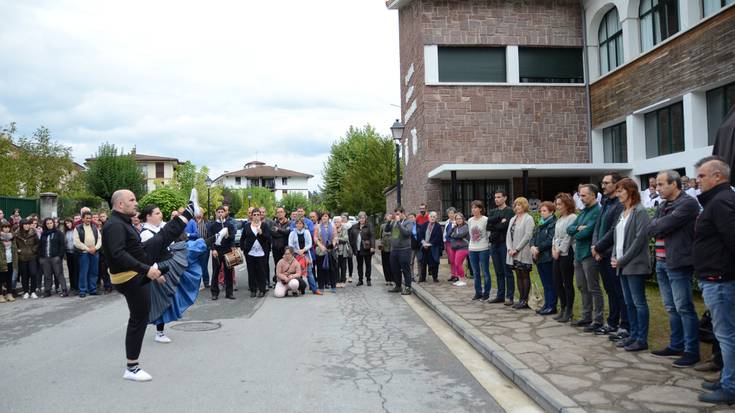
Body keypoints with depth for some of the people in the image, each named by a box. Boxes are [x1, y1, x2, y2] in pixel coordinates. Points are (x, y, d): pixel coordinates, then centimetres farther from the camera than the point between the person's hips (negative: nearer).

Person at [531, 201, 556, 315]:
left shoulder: (554, 224, -11)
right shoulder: (541, 224, 18)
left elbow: (550, 240, -19)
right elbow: (534, 237, 13)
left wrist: (538, 249, -14)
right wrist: (532, 246, -6)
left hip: (548, 258, -8)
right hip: (539, 258, 9)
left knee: (550, 284, -2)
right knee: (545, 283, 14)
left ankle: (552, 306, 5)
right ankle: (547, 304, 21)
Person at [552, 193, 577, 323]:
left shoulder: (572, 217, -10)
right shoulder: (559, 219, 17)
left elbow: (568, 237, -15)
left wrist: (559, 250, -12)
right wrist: (553, 248, 5)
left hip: (566, 253, -9)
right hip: (557, 254, 9)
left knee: (568, 283, -2)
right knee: (557, 283, 11)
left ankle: (569, 312, 7)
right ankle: (563, 309, 23)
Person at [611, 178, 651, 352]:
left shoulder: (640, 211, -9)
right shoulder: (622, 212, 15)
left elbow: (640, 239, -16)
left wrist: (623, 260, -15)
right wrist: (614, 257, 3)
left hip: (635, 264, -8)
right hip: (623, 265, 8)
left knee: (639, 302, -3)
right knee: (629, 302, 13)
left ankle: (642, 339, 4)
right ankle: (634, 335, 22)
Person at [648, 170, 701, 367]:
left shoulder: (688, 203, -11)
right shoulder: (663, 206, 16)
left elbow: (664, 226, -19)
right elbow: (651, 229, 8)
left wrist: (658, 225, 1)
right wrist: (663, 226, -9)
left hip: (678, 263, -8)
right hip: (662, 262, 8)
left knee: (684, 308, -3)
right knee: (671, 308, 14)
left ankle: (691, 351, 4)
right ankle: (676, 346, 24)